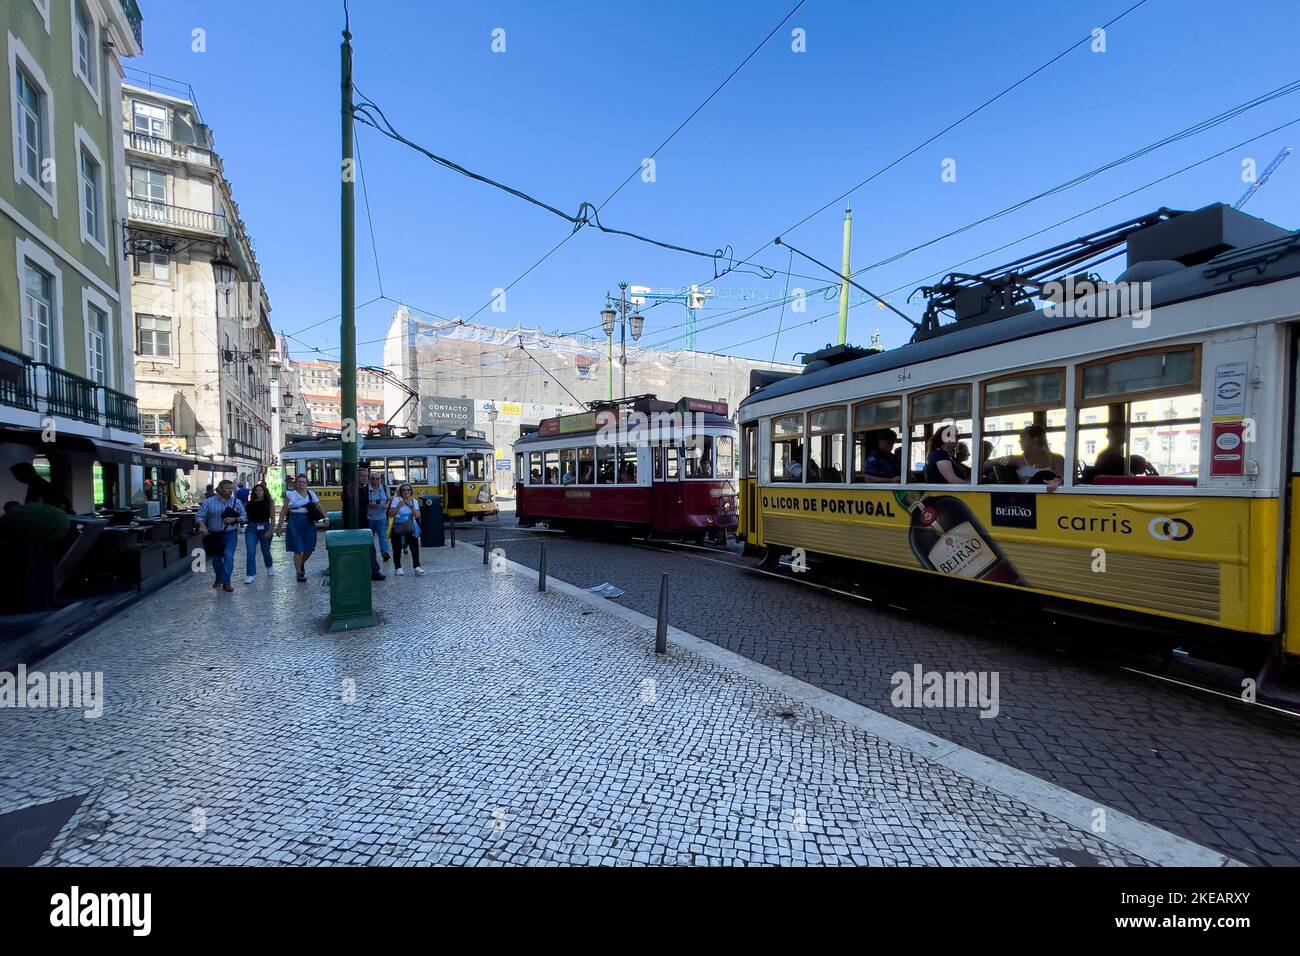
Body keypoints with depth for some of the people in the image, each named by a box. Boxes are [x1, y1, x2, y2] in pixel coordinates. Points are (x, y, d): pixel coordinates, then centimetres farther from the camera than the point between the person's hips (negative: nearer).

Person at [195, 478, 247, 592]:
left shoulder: (236, 502, 2)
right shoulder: (209, 502, -1)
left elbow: (244, 516, 2)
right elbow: (200, 517, -4)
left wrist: (234, 520, -17)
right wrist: (202, 526, -23)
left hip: (230, 534, -1)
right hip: (214, 534, 1)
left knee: (228, 556, -15)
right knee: (216, 558, 14)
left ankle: (226, 582, -10)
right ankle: (218, 579, 37)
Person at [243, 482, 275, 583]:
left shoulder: (268, 503, 0)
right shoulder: (249, 503, 5)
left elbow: (272, 519, -4)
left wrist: (270, 530, -13)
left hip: (265, 528, -1)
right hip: (251, 528, 1)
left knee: (265, 551, 11)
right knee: (250, 552, -7)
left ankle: (269, 566, 40)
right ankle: (250, 575, -1)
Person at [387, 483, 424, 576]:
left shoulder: (414, 501, 5)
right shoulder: (397, 500, -3)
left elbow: (417, 515, -8)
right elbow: (390, 514, -10)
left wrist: (411, 506, -19)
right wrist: (399, 506, -22)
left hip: (411, 529, 2)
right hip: (398, 529, -2)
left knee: (415, 547, -4)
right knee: (397, 549, 2)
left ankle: (416, 566, 3)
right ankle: (398, 567, 16)